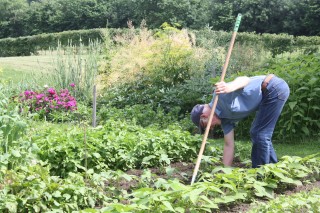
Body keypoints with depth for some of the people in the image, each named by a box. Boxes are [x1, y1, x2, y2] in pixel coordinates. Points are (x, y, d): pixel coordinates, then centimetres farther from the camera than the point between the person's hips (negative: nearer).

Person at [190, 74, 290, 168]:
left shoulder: (219, 96, -14)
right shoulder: (225, 117, 10)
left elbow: (245, 79, -26)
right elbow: (229, 145, 11)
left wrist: (230, 87, -47)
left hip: (275, 88, -10)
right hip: (268, 95, 10)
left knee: (260, 134, -6)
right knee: (257, 134, 18)